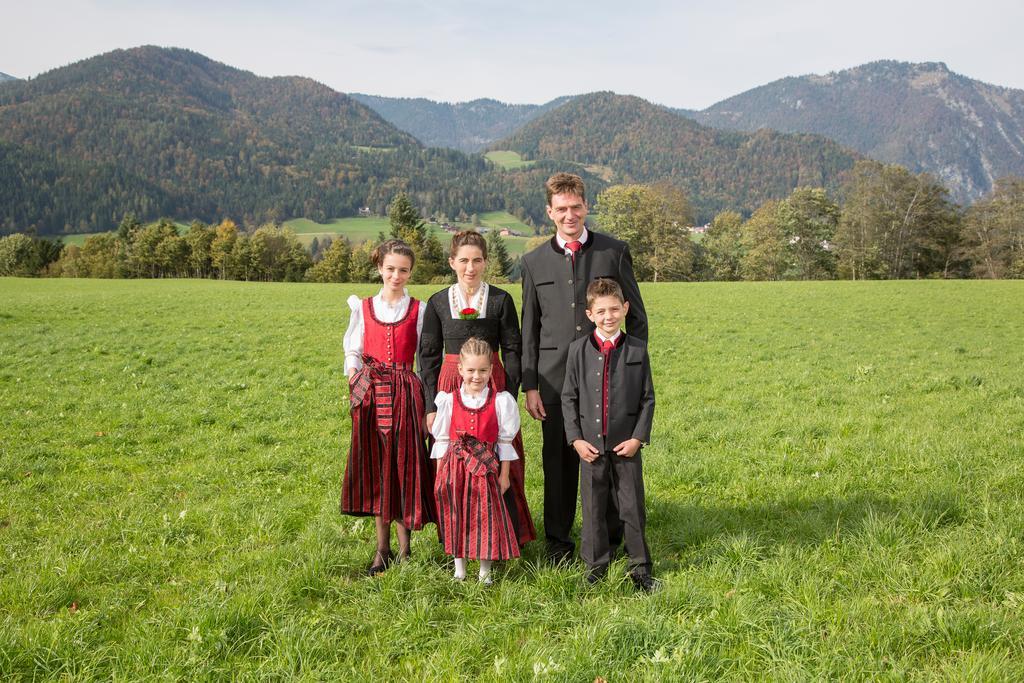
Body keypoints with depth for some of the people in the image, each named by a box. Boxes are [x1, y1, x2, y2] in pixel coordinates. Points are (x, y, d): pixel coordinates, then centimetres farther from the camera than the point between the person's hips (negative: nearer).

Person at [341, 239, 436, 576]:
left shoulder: (418, 310, 4)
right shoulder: (363, 307, 8)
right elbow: (352, 351, 11)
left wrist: (424, 399, -6)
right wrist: (355, 383, -4)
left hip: (405, 392, -2)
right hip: (371, 393, 2)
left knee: (404, 464, 0)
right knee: (374, 466, 5)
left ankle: (404, 548, 12)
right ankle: (382, 547, 16)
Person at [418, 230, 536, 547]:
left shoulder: (501, 300, 2)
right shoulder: (438, 302, 5)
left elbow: (512, 351, 2)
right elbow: (428, 355, 6)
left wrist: (510, 397, -7)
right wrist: (431, 405, -1)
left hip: (492, 386, -1)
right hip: (451, 388, 1)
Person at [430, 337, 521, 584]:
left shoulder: (500, 401, -3)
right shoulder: (449, 400, 0)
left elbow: (505, 441, 2)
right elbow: (442, 439, 6)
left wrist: (504, 474, 2)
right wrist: (440, 472, 4)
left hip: (486, 468, -1)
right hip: (455, 467, 1)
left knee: (486, 515, 2)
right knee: (456, 515, 8)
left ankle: (485, 571, 18)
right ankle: (459, 569, 24)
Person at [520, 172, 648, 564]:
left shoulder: (614, 252, 4)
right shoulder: (535, 262, 8)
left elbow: (636, 317, 7)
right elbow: (529, 330, 9)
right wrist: (530, 385, 3)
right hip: (555, 378, 1)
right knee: (558, 462, 7)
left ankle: (610, 539, 21)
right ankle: (558, 542, 21)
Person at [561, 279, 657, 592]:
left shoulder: (637, 349, -1)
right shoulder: (579, 349, -1)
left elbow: (648, 398, 1)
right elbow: (569, 398, 2)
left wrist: (638, 438, -7)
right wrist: (576, 439, -6)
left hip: (627, 445, 0)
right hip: (590, 445, 1)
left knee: (632, 507, 8)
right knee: (593, 509, 10)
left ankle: (639, 566, 23)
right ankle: (595, 566, 24)